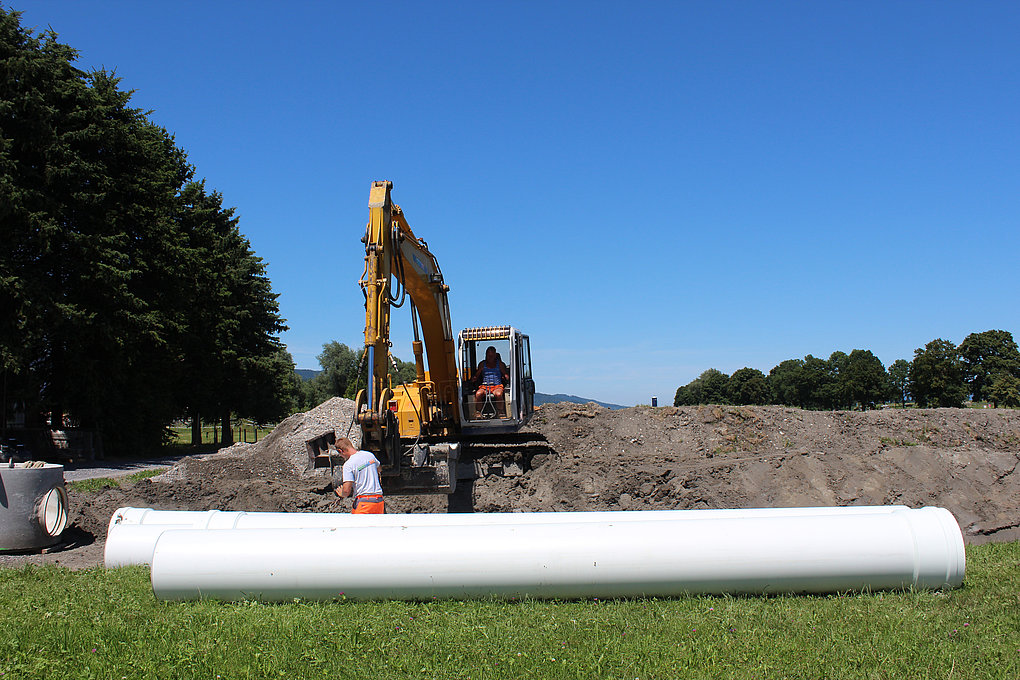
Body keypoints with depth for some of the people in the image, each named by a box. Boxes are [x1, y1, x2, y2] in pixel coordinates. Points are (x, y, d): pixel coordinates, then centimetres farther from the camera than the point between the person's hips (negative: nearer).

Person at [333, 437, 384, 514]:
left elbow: (346, 490, -16)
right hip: (379, 501, 6)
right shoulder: (369, 455, 10)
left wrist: (342, 494, 6)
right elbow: (378, 467, 34)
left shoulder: (348, 464, -10)